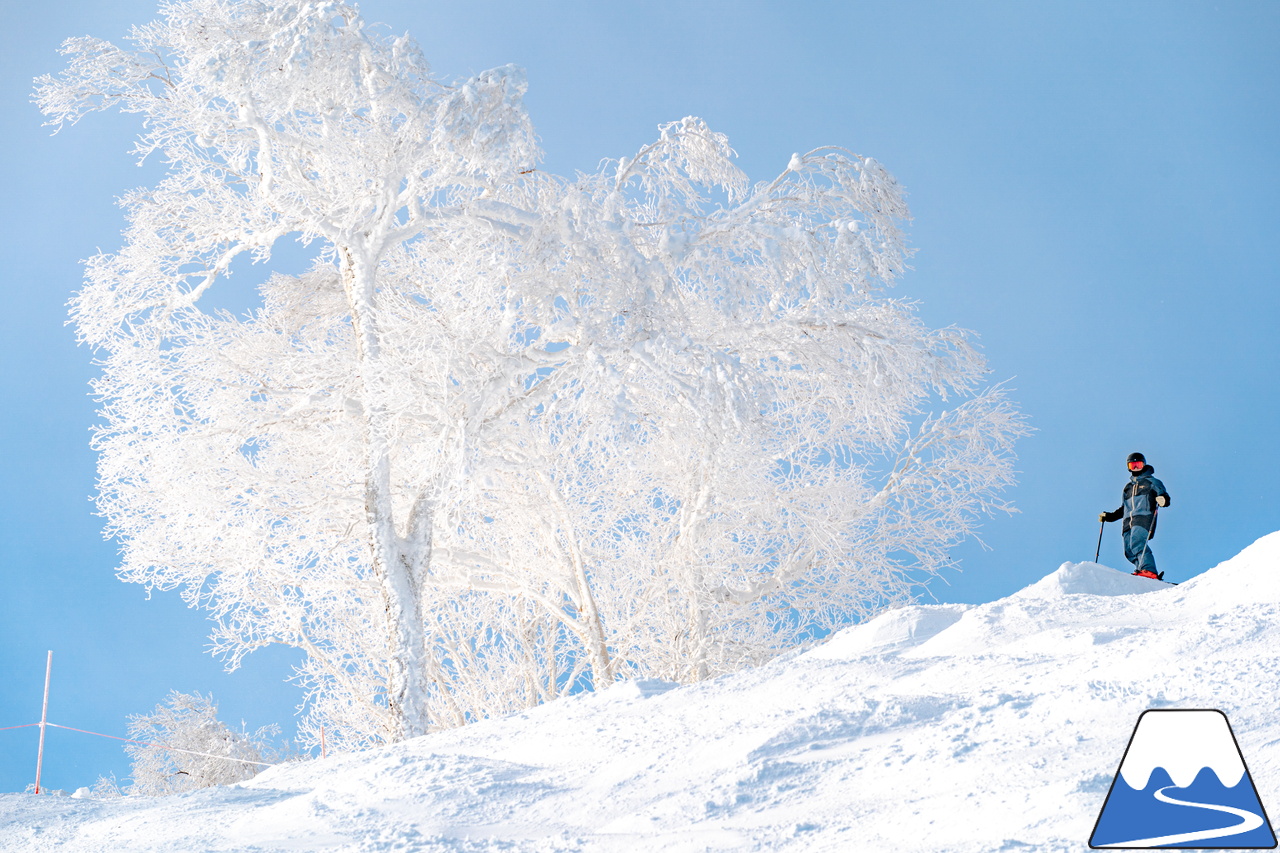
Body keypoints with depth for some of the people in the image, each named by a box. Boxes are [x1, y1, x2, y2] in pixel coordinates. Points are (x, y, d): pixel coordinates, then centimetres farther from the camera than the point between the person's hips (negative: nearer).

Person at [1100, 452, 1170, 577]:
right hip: (1128, 521, 7)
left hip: (1144, 517, -7)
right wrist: (1108, 516, 26)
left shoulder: (1151, 481, 16)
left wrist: (1163, 499, -22)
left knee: (1137, 543, -29)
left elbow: (1164, 495, 2)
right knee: (1129, 552, -10)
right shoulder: (1128, 487, 32)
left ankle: (1149, 570, -40)